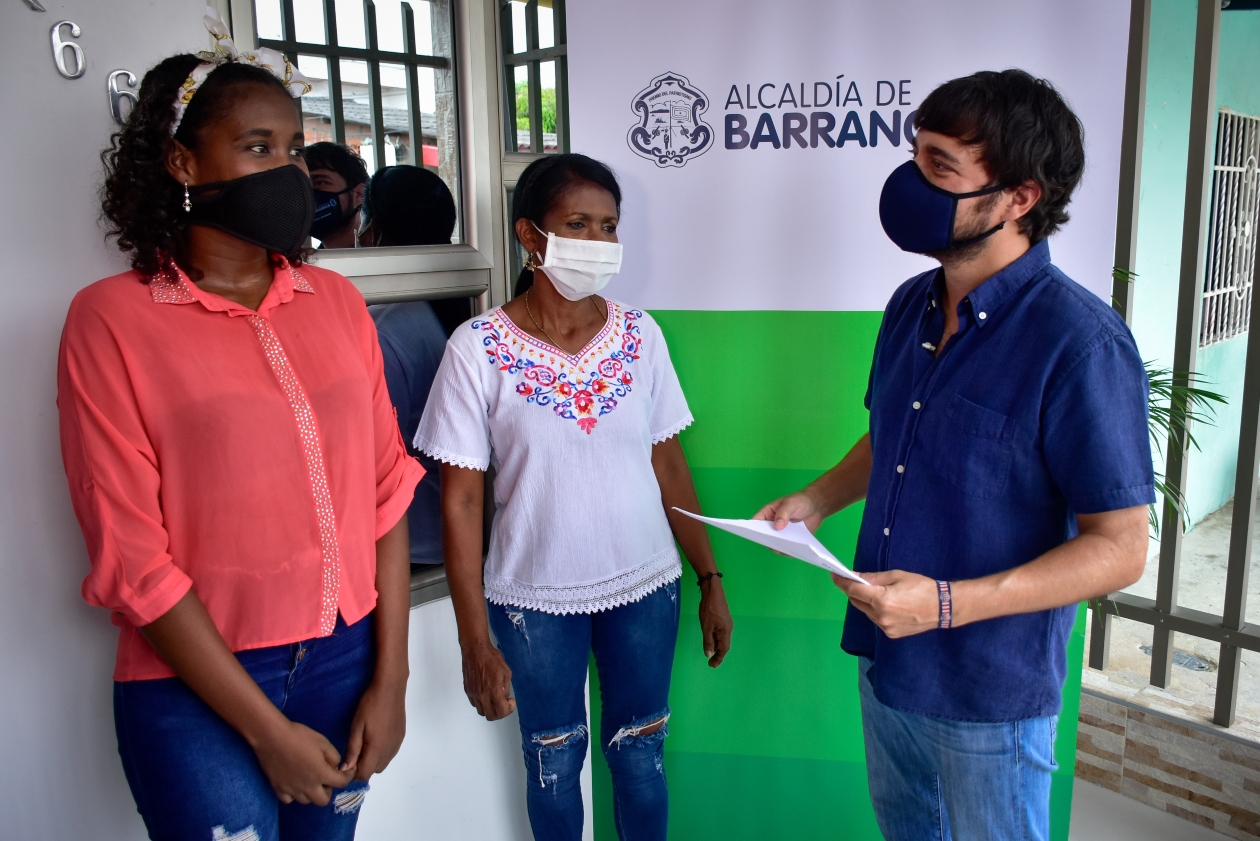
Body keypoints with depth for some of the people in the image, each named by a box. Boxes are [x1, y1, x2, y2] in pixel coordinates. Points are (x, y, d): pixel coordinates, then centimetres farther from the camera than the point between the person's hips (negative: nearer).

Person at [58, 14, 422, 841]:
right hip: (194, 688, -4)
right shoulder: (112, 319, -9)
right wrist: (267, 729, -10)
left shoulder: (336, 300, 3)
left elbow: (387, 488, 2)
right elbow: (131, 554, -11)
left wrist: (390, 678, -1)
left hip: (347, 659, 4)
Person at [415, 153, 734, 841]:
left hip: (645, 586, 2)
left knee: (639, 756, 16)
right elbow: (461, 501, -9)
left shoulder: (641, 336, -1)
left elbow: (669, 466, 5)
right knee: (554, 761, 17)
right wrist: (475, 642, -9)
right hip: (534, 600, -2)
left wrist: (710, 580, 4)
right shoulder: (476, 349, -10)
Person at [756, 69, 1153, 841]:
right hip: (884, 657, 7)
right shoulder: (911, 305, 0)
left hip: (990, 691, -6)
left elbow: (1119, 548, -21)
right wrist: (818, 500, -2)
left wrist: (949, 604, -30)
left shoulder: (1081, 343, -24)